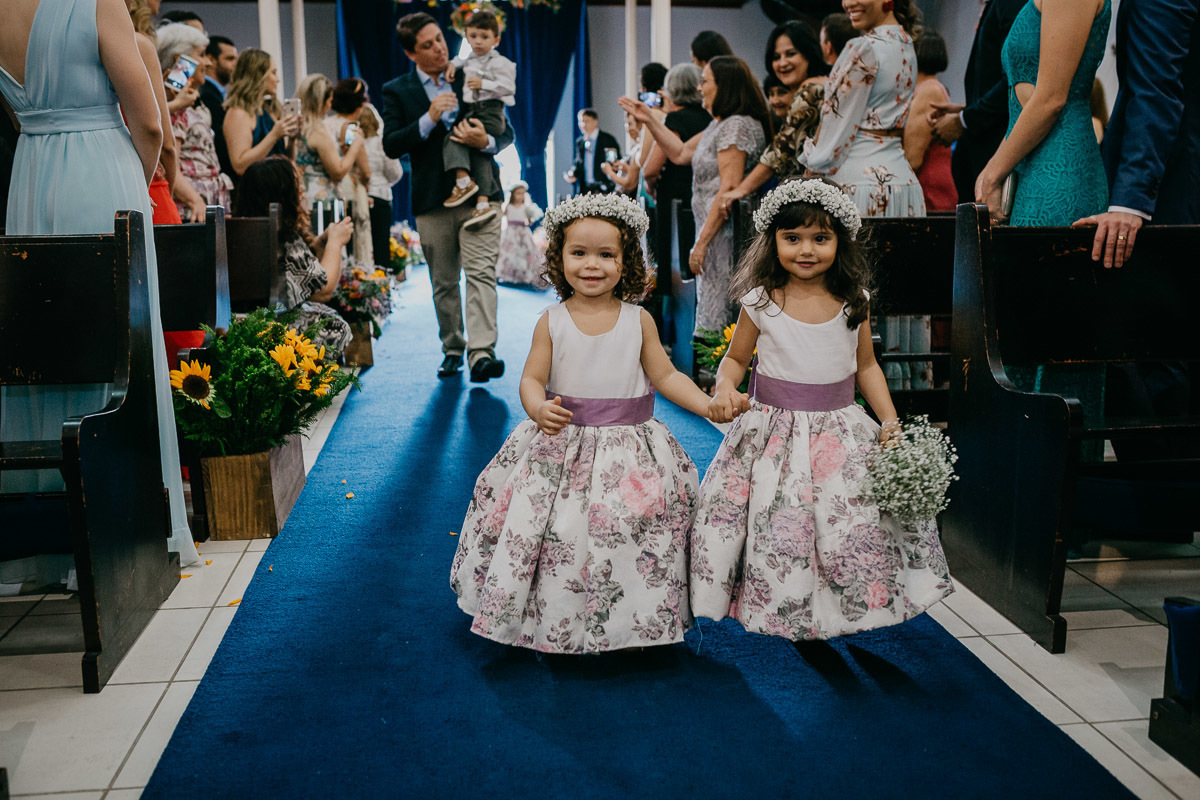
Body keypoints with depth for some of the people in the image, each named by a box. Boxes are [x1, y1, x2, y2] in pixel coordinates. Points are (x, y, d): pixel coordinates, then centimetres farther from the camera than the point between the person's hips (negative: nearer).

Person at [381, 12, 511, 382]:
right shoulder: (397, 91, 6)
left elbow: (507, 132, 9)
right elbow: (391, 146, -3)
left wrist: (486, 142, -15)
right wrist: (429, 119, -16)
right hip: (432, 199, 1)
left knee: (481, 272, -13)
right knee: (443, 282, 9)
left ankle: (481, 352, -20)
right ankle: (452, 349, 23)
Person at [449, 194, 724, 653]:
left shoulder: (638, 320, -1)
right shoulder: (552, 322, -2)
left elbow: (665, 376, 4)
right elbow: (532, 379, -2)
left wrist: (711, 406, -8)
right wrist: (539, 409, -25)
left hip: (628, 448, 0)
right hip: (561, 446, 0)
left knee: (627, 542, 0)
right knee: (556, 538, 1)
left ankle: (629, 629, 20)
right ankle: (553, 626, 22)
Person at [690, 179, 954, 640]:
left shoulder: (855, 302, 1)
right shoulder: (760, 302, -5)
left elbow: (866, 366, 11)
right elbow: (736, 359, 7)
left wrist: (890, 422, 2)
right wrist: (724, 389, -14)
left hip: (839, 431, 2)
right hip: (773, 429, -2)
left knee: (857, 525, -3)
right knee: (774, 531, -8)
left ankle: (847, 613, 20)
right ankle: (778, 613, 16)